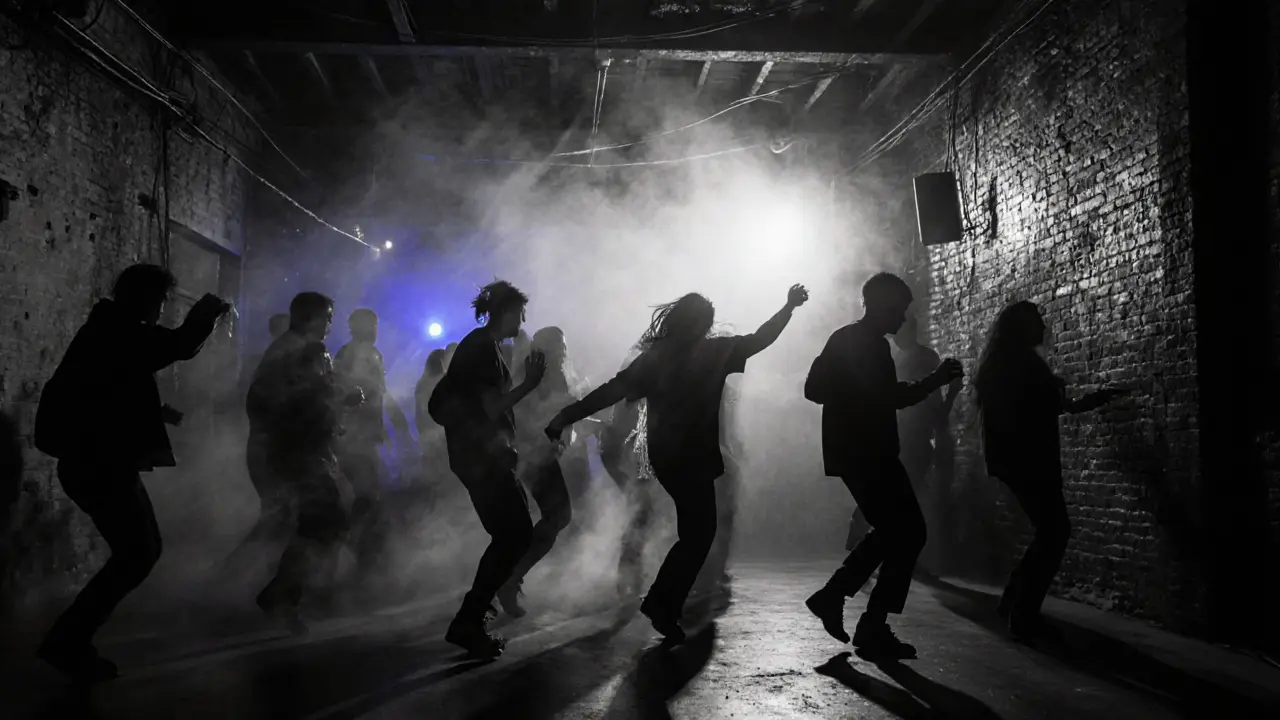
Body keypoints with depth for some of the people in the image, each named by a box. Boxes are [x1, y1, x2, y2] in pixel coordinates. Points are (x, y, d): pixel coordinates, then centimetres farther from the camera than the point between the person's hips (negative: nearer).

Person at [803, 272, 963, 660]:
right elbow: (815, 388, -18)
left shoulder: (874, 344, 19)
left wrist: (936, 379, 21)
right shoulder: (849, 340, -9)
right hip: (861, 454, -10)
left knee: (894, 532, 14)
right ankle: (873, 628, -2)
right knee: (908, 533, -7)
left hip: (870, 453, 10)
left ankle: (832, 596, 18)